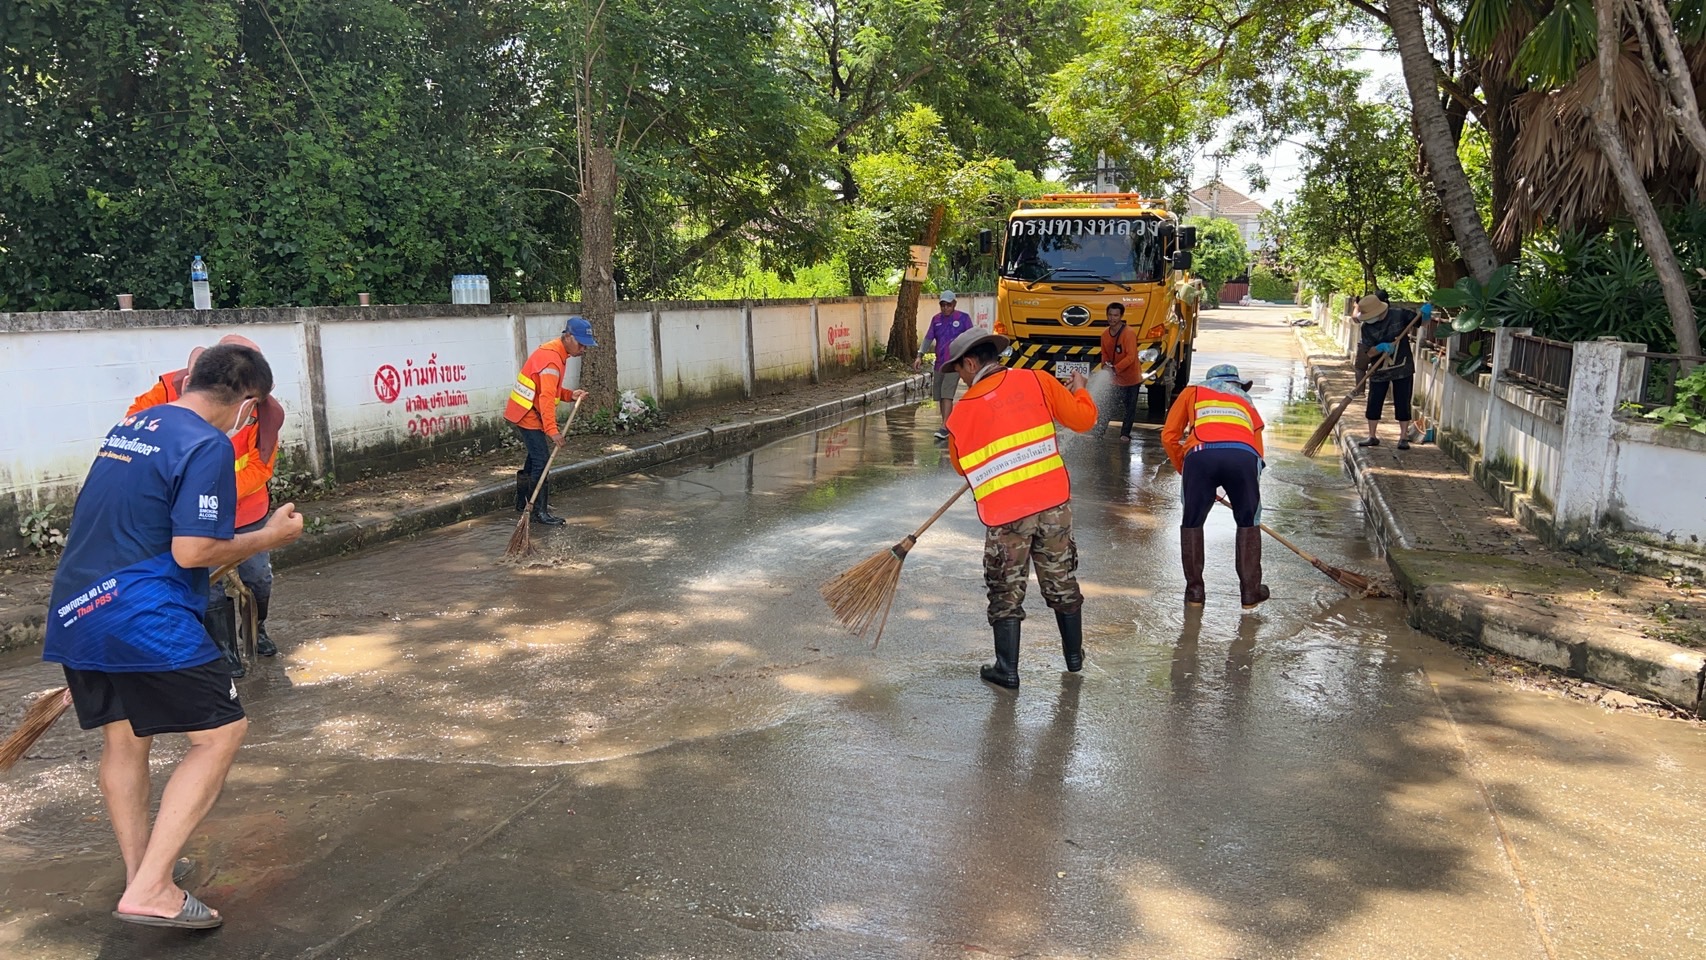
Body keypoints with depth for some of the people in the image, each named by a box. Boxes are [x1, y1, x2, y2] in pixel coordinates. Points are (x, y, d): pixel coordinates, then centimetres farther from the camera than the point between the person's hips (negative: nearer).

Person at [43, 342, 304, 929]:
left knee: (122, 740, 19)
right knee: (221, 732, -2)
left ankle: (138, 874, 28)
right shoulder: (208, 445, -12)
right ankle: (149, 891, -6)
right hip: (143, 617, -9)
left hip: (73, 611, 9)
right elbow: (191, 551, -17)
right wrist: (270, 537, -4)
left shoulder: (129, 426, 15)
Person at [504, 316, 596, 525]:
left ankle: (523, 501, 33)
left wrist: (570, 395, -2)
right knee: (542, 461, -9)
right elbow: (546, 397, -30)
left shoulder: (556, 353, 9)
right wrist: (552, 430, -34)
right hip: (528, 416, -10)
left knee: (535, 456, 20)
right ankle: (540, 512, -5)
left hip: (525, 413, 10)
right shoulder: (551, 358, -23)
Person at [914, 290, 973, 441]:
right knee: (939, 396, 8)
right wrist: (920, 356, -1)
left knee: (947, 394, -17)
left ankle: (944, 428, -21)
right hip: (939, 364, 6)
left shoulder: (963, 318, -2)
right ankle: (949, 426, 19)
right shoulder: (936, 319, 11)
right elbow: (928, 338, 11)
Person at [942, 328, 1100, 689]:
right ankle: (1074, 655, 35)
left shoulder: (963, 411, -3)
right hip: (1054, 503, 3)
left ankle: (1007, 670, 15)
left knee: (1007, 591, 11)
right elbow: (1083, 419, 1)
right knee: (1062, 581, 19)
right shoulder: (1036, 380, -2)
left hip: (1006, 515, -3)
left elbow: (962, 465, 10)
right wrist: (1079, 389, 21)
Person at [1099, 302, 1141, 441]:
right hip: (1116, 377, 5)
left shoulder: (1128, 333, -20)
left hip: (1131, 376, -5)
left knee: (1130, 407, 4)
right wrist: (1106, 365, -10)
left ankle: (1125, 434, 13)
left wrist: (1115, 369, -33)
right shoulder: (1105, 334, -1)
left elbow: (1131, 356, -25)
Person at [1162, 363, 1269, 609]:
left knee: (1192, 523, 19)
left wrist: (1184, 469, 37)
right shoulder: (1246, 400, 39)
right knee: (1248, 523, 23)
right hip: (1244, 456, 2)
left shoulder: (1193, 391, 33)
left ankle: (1195, 590, 23)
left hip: (1201, 454, -1)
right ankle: (1250, 592, 26)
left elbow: (1169, 436, 24)